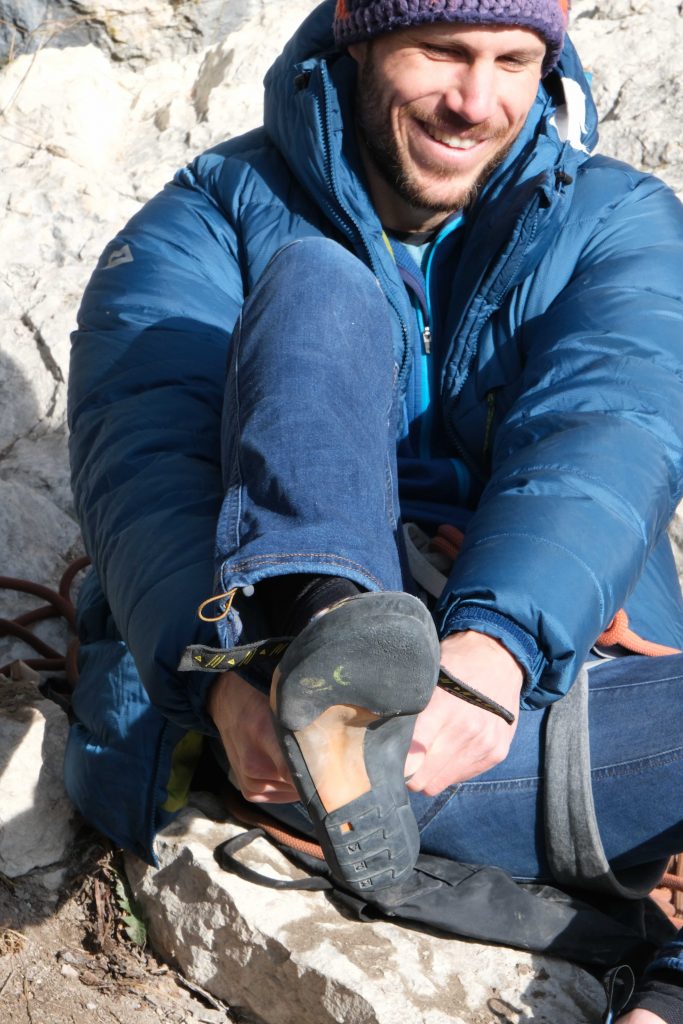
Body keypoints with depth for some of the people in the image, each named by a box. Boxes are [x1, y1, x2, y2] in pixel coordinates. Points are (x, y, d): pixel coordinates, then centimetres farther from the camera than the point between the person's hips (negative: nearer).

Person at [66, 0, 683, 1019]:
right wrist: (229, 680, -32)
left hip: (535, 669, 1)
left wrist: (495, 649, -33)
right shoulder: (217, 216, 6)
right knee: (316, 290, -21)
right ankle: (323, 647, -44)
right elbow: (143, 457, -12)